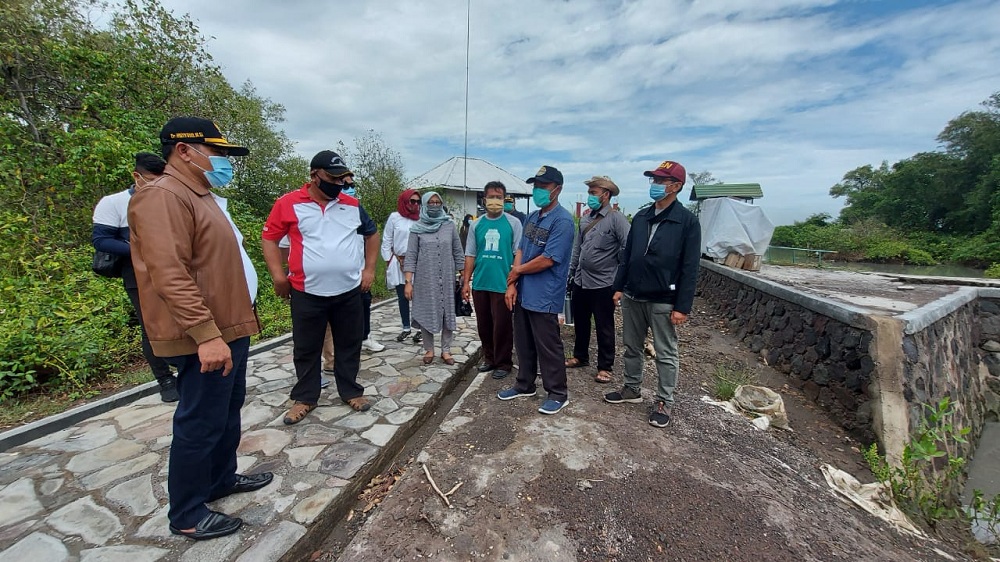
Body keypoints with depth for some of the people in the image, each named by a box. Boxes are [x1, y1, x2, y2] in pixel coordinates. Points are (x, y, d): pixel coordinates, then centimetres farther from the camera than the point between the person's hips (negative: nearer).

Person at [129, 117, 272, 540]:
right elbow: (170, 275, -25)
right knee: (200, 424, 3)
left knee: (229, 410, 21)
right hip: (205, 338, -10)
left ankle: (222, 478, 39)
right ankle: (186, 515, 20)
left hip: (230, 329, 10)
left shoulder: (202, 196, 16)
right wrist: (206, 334, -29)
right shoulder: (163, 196, -15)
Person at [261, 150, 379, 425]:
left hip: (349, 291, 2)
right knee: (306, 349, 12)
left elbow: (371, 233, 15)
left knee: (349, 345, 13)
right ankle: (305, 398, 29)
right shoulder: (289, 203, -4)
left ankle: (351, 391, 29)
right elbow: (269, 238, 1)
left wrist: (369, 268, 6)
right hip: (307, 292, -2)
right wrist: (278, 275, -8)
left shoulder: (352, 204, 5)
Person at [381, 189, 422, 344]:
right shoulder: (394, 217, 2)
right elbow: (386, 241, 5)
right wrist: (388, 261, 1)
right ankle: (406, 328, 23)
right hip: (399, 263, 1)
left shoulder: (421, 218, 2)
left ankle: (420, 329, 7)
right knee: (402, 296, 10)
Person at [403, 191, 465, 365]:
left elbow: (458, 253, 6)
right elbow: (410, 256, -2)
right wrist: (408, 282, -8)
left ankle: (446, 350, 17)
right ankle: (429, 350, 21)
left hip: (447, 279, 1)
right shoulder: (417, 228, 0)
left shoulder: (450, 225, 3)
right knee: (426, 313, 5)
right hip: (425, 279, -1)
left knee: (448, 312, 4)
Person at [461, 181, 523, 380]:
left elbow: (519, 253, -4)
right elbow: (470, 255, 9)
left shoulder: (513, 223, -1)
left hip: (503, 284, -4)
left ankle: (503, 362, 20)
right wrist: (466, 282, 5)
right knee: (484, 325, 14)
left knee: (502, 326, 3)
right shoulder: (476, 224, 8)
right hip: (480, 284, 4)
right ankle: (489, 358, 31)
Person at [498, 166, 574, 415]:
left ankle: (558, 394, 22)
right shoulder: (532, 217, 12)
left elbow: (548, 259, -22)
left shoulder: (562, 221, -15)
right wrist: (512, 284, 1)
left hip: (544, 297, -8)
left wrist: (517, 271, -7)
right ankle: (524, 385, 35)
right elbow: (521, 251, 11)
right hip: (523, 293, 8)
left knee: (548, 348, 5)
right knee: (524, 344, 18)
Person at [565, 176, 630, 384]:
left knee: (604, 328, 6)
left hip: (602, 284, -6)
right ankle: (580, 356, 36)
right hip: (580, 281, 7)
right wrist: (570, 273, 16)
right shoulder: (585, 219, 11)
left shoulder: (616, 219, -10)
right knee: (580, 323, 18)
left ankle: (605, 367, 20)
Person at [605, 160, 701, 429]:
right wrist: (619, 287, 8)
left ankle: (664, 402, 23)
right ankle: (632, 389, 34)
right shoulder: (640, 217, 8)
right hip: (632, 297, 6)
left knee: (666, 354, 8)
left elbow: (690, 268, -10)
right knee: (631, 347, 16)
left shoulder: (687, 221, -8)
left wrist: (682, 306, -14)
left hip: (663, 302, -5)